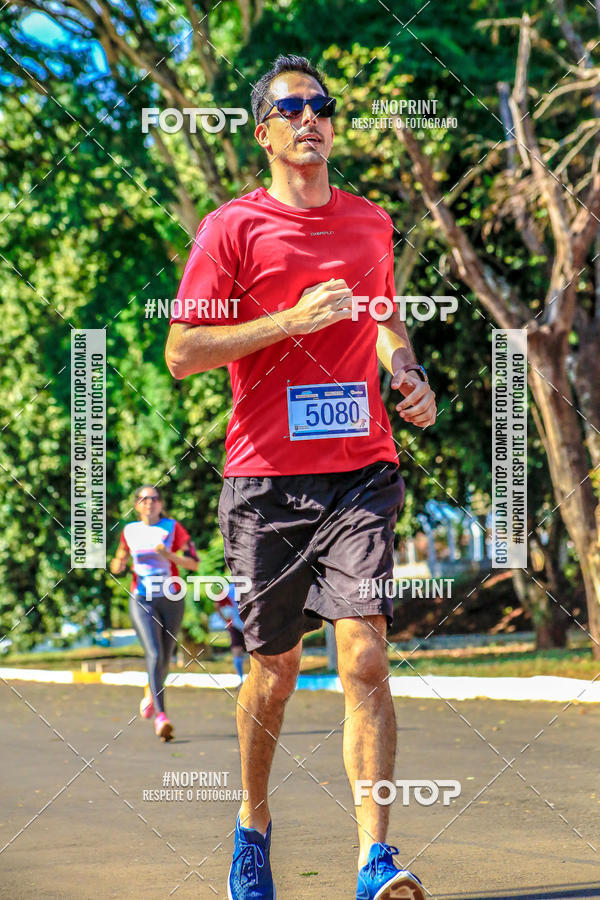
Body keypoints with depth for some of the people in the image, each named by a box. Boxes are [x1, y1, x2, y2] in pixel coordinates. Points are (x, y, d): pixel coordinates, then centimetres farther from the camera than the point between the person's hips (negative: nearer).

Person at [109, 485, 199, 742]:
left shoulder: (173, 528, 1)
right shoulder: (130, 531, 6)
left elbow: (193, 563, -4)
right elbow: (118, 566, 19)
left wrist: (169, 555, -21)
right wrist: (118, 566, -5)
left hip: (171, 600, 1)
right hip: (141, 601, -1)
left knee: (164, 659, 10)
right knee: (154, 655, -18)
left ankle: (151, 692, 44)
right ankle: (160, 717, -26)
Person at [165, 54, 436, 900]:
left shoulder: (371, 223, 13)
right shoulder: (232, 228, 0)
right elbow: (182, 354, -5)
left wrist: (409, 373, 9)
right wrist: (292, 321, -14)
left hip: (362, 470, 2)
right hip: (266, 476, -2)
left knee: (364, 655, -13)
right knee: (275, 666, 8)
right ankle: (253, 822, 32)